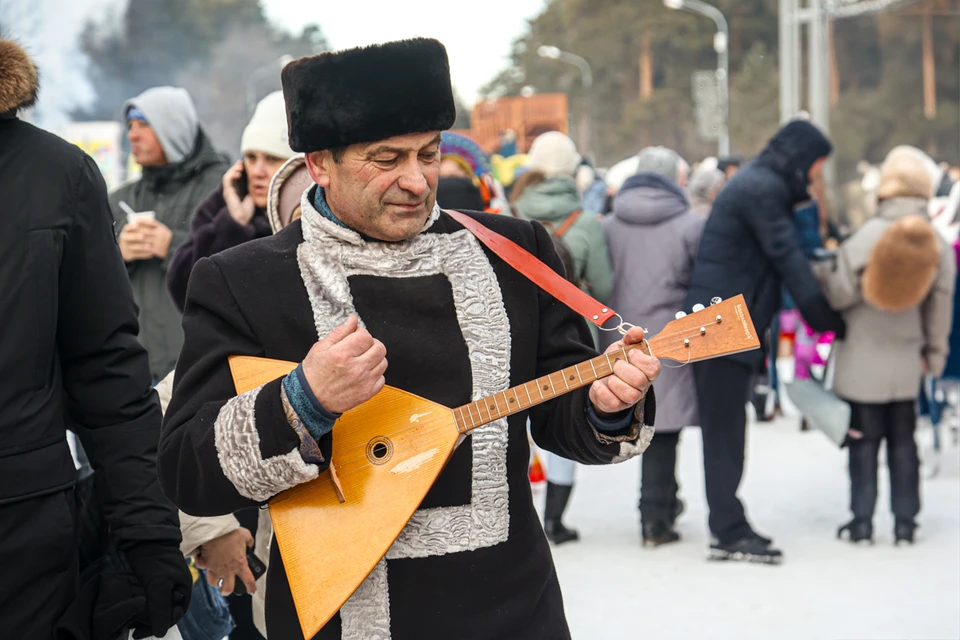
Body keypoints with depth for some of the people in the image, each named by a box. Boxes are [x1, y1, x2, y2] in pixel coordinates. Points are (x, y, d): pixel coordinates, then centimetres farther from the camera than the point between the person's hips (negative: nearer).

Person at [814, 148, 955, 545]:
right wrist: (935, 354, 13)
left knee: (863, 440, 4)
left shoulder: (869, 235, -15)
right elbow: (941, 303, 3)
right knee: (903, 441, 12)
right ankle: (905, 521, 12)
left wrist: (819, 274, 6)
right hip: (907, 363, 3)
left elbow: (840, 292, -15)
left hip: (863, 358, -3)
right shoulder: (937, 244, -2)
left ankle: (862, 519, 6)